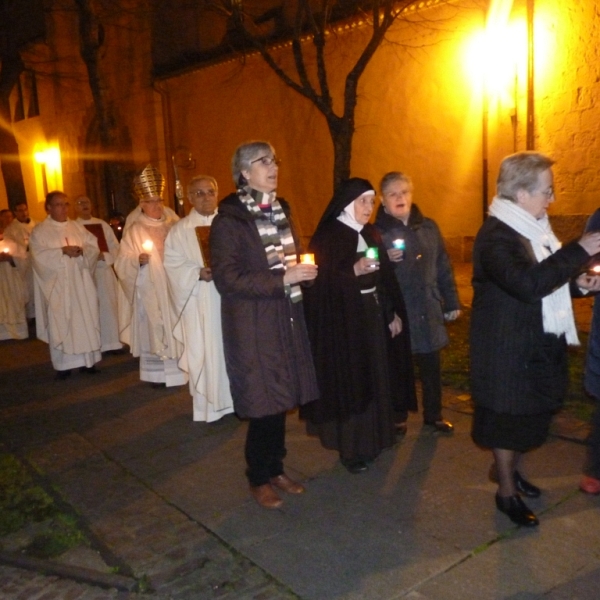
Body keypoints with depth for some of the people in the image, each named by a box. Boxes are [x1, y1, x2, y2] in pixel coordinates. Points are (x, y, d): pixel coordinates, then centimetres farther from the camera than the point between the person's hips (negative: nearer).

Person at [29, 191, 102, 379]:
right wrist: (63, 251, -20)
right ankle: (63, 364, 6)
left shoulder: (77, 227, 12)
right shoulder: (39, 231, 1)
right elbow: (39, 255, -12)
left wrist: (82, 250, -15)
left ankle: (87, 360, 11)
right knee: (60, 323, 0)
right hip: (57, 286, -3)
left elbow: (94, 246, 5)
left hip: (80, 283, 3)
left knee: (86, 320, 3)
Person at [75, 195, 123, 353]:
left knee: (109, 307, 3)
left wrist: (104, 256, -9)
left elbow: (115, 246, 8)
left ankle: (111, 342, 11)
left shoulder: (102, 224, 11)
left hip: (105, 270, 3)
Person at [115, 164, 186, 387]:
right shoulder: (134, 231, -2)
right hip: (150, 290, -3)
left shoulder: (174, 224, 8)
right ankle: (157, 374, 9)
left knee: (176, 329, 6)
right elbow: (122, 263, -5)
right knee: (154, 330, 0)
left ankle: (178, 369, 17)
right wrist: (138, 260, -23)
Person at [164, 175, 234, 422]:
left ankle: (236, 399, 19)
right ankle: (208, 406, 11)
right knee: (205, 351, 2)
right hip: (200, 301, -2)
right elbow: (173, 263, -3)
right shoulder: (180, 230, 4)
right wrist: (198, 273, -19)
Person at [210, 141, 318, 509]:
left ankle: (275, 469, 30)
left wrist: (303, 271, 3)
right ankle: (259, 479, 22)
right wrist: (281, 280, -20)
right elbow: (227, 278, -17)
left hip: (287, 319, 7)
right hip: (253, 324, -6)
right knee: (264, 404, 2)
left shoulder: (280, 210, 11)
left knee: (281, 399, 12)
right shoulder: (229, 219, -11)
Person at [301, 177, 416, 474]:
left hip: (374, 316, 7)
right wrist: (354, 271, -26)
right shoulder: (327, 237, -9)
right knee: (349, 382, -1)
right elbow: (321, 283, -15)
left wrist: (393, 313, 10)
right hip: (343, 321, -7)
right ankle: (351, 448, 12)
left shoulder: (370, 234, 12)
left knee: (376, 379, 12)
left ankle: (373, 439, 27)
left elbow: (385, 277, 14)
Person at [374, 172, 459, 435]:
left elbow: (443, 266, 11)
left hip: (428, 310, 4)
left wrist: (451, 302, 11)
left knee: (432, 366, 12)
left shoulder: (428, 227, 8)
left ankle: (434, 414, 31)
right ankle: (398, 417, 26)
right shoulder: (377, 232, -4)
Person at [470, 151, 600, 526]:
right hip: (509, 348, -9)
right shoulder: (495, 235, -21)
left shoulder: (534, 226, 9)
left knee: (533, 413, 20)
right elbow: (528, 284, -34)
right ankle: (507, 492, 24)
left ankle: (507, 468, 42)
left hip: (541, 344, 9)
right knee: (509, 417, 6)